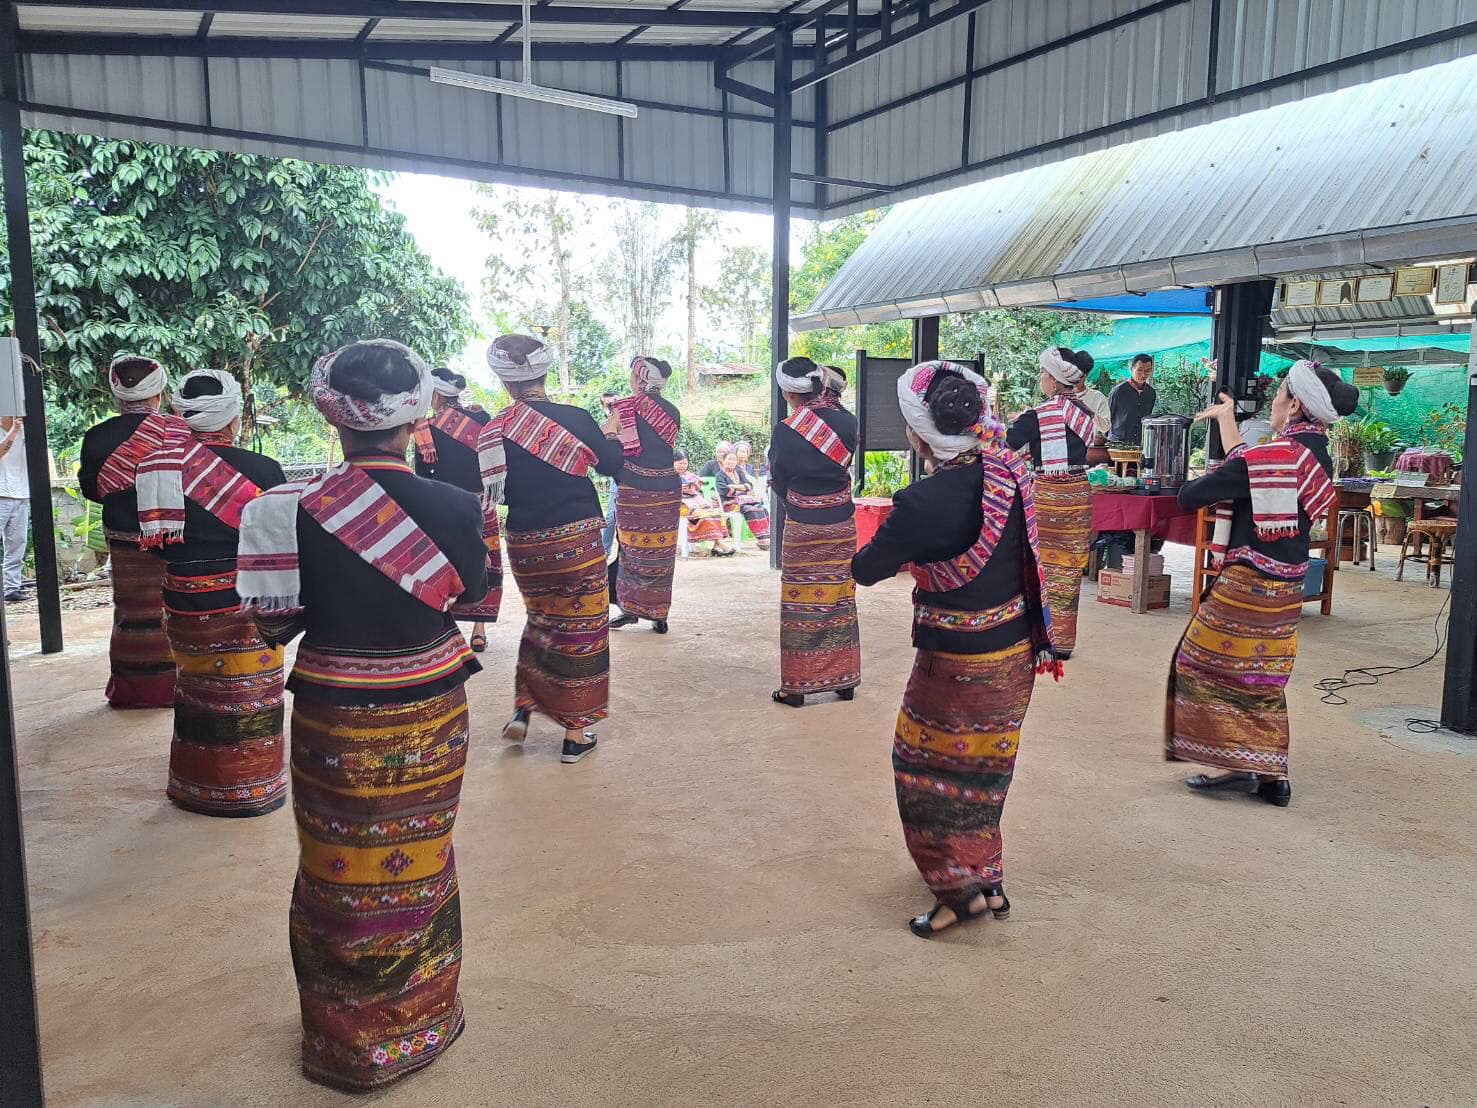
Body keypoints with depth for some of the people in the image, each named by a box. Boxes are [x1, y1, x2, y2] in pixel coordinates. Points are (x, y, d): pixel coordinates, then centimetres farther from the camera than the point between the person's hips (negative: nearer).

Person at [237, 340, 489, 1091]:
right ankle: (420, 1023, 40)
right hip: (429, 719, 1)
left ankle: (348, 1040, 37)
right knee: (417, 869, 21)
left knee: (338, 875, 18)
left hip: (334, 724, -1)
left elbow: (272, 624, -8)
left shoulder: (294, 510, -17)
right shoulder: (452, 507, -14)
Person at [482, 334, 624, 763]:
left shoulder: (494, 430, -5)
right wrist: (615, 434, 21)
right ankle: (576, 732, 16)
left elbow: (497, 492, 3)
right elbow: (611, 463, 2)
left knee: (541, 620, 26)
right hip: (577, 539, -3)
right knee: (582, 628, 8)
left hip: (524, 545, 3)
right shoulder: (575, 418, -12)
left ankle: (523, 709, 24)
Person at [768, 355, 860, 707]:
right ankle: (844, 680, 22)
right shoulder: (846, 421, -6)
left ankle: (795, 686, 12)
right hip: (842, 523, 4)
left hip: (802, 528, -3)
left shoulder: (786, 432, -14)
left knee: (800, 602, 6)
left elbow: (778, 482, -2)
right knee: (839, 599, 13)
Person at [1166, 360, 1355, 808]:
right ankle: (1271, 775, 22)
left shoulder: (1266, 458, -22)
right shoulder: (1317, 454, 4)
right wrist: (1227, 421, 29)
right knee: (1264, 679, 17)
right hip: (1286, 586, 8)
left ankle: (1240, 764, 8)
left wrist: (1208, 477, 5)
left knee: (1204, 665, 6)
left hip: (1246, 585, -8)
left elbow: (1188, 497, -18)